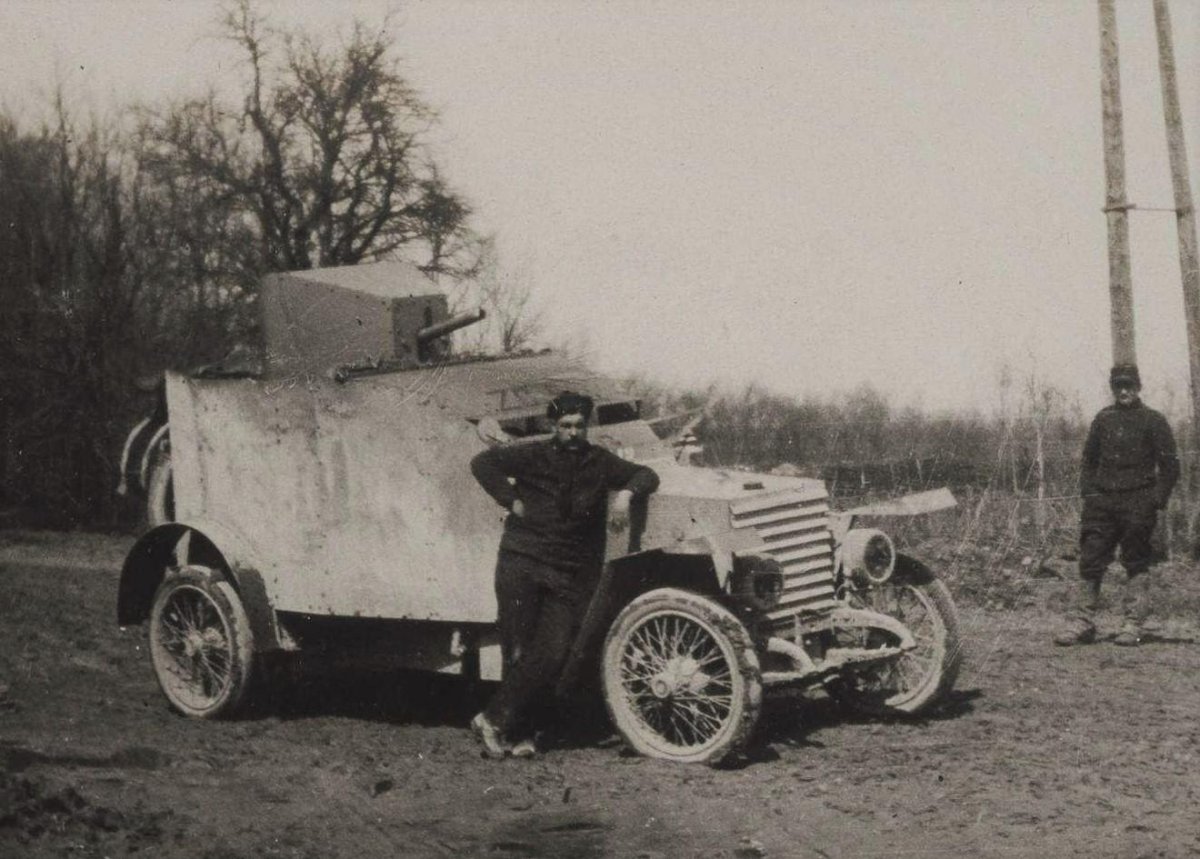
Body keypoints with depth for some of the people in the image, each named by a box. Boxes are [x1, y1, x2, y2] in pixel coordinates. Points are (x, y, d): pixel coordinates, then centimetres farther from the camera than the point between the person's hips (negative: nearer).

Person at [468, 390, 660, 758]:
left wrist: (625, 493, -12)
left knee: (552, 655, -10)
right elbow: (483, 463, 1)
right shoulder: (535, 455, 2)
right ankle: (520, 734, 7)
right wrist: (511, 501, -5)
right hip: (521, 564, -2)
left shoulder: (599, 462, 10)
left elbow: (646, 476, 9)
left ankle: (495, 719, -4)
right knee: (518, 651, -2)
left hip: (571, 575, 2)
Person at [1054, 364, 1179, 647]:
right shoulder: (1103, 419, 12)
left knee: (1137, 565, 0)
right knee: (1090, 561, 0)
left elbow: (1170, 465, 0)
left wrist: (1157, 500, -7)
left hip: (1137, 504, -4)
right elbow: (1089, 459, 21)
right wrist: (1088, 492, 9)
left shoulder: (1153, 421, 0)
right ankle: (1082, 622, 4)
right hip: (1102, 502, 4)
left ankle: (1133, 625, 3)